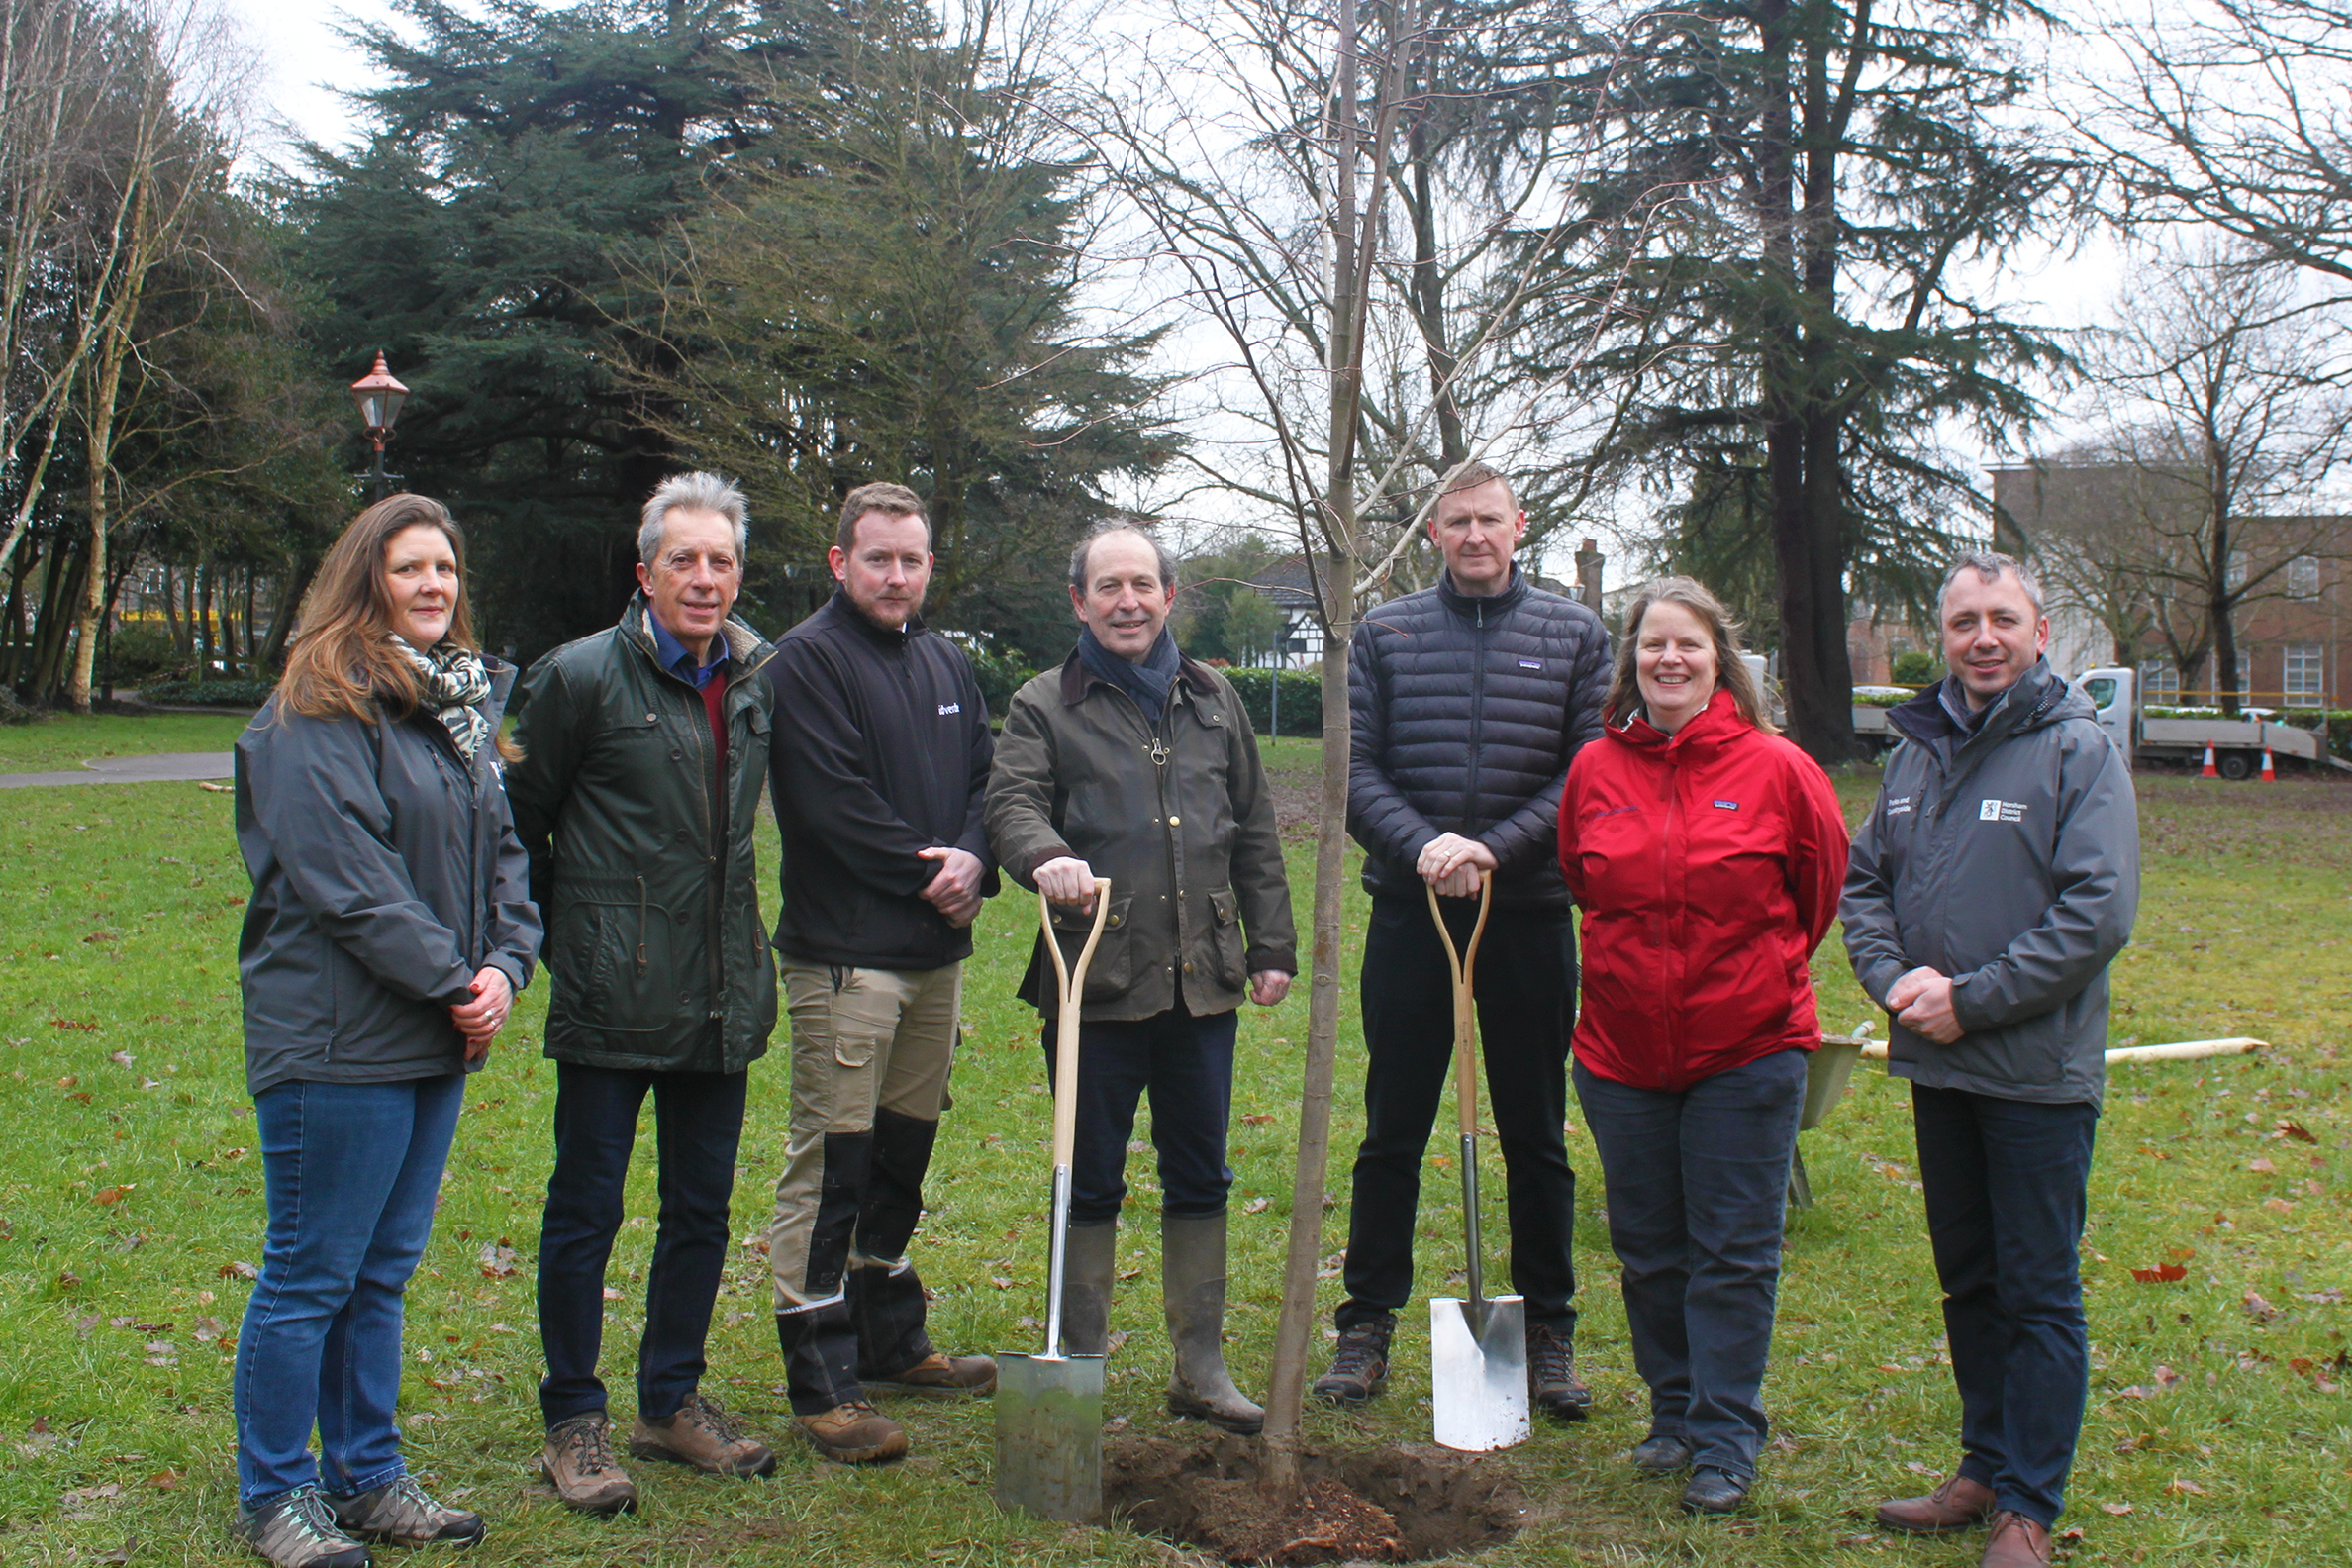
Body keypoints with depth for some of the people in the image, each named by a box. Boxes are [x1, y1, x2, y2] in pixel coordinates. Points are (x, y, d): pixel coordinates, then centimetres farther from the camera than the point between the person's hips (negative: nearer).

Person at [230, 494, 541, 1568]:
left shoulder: (465, 701, 13)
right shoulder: (318, 711, -12)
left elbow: (502, 848, 13)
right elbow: (344, 875, -19)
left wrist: (504, 965, -3)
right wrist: (453, 979, -16)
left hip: (437, 1038, 8)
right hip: (339, 1042, -8)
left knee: (383, 1271, 16)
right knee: (311, 1276, 3)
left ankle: (365, 1478, 28)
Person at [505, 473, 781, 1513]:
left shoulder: (756, 680, 8)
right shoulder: (581, 677, -8)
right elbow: (522, 824, 0)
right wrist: (566, 941, 2)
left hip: (722, 999, 5)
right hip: (611, 1002, -5)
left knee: (701, 1211, 14)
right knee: (586, 1211, 4)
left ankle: (673, 1401, 29)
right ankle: (573, 1420, 18)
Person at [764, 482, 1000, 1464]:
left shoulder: (947, 665, 16)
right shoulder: (807, 660, -8)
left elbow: (987, 777, 13)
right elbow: (834, 804, -16)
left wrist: (973, 861, -7)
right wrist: (926, 874, -11)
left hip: (937, 949, 8)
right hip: (845, 951, -8)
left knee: (902, 1155, 17)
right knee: (829, 1164, -5)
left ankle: (890, 1344, 30)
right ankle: (821, 1383, 1)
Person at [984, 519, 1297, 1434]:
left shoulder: (1213, 701, 15)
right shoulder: (1044, 707, 3)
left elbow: (1254, 834, 17)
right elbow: (1011, 804, -10)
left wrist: (1271, 947, 11)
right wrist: (1044, 856, -33)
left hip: (1203, 981, 4)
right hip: (1096, 982, -4)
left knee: (1200, 1181, 11)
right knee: (1091, 1187, 5)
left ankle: (1201, 1367, 23)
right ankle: (1082, 1367, 18)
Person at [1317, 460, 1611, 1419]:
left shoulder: (1574, 636, 5)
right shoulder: (1383, 634, 6)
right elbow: (1355, 768, 0)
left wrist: (1496, 848, -15)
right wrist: (1421, 845, -17)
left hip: (1530, 915, 0)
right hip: (1409, 911, 0)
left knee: (1537, 1138, 8)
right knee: (1391, 1133, 7)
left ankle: (1548, 1330, 21)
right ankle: (1367, 1323, 19)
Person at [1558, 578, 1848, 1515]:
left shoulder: (1776, 769, -8)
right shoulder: (1595, 770, 0)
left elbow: (1825, 884, 7)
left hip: (1746, 1051, -3)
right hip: (1621, 1052, 3)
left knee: (1733, 1255, 2)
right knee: (1648, 1251, 13)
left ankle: (1727, 1439, 13)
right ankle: (1674, 1412, 29)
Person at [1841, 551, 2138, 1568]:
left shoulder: (2078, 750, -9)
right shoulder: (1917, 749, 9)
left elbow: (2098, 913, -16)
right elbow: (1862, 881, 13)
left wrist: (1970, 999, -17)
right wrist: (1893, 976, -6)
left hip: (2038, 1073, -6)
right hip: (1936, 1067, 6)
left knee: (2039, 1294, 3)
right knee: (1967, 1283, 17)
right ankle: (1987, 1467, 31)